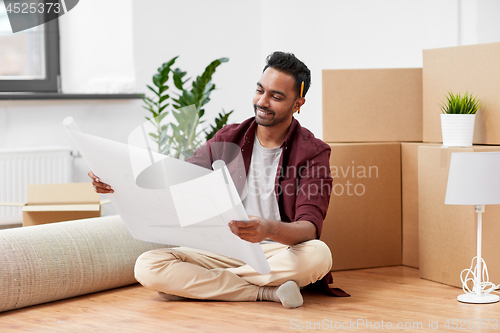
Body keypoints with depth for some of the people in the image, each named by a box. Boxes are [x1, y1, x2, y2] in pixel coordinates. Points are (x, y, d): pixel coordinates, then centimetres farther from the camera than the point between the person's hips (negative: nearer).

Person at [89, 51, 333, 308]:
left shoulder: (312, 152, -3)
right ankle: (268, 292, -23)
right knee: (147, 266, -22)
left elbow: (310, 228, -17)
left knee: (318, 255, -38)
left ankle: (201, 283, -25)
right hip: (224, 252, 3)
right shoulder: (229, 139, 9)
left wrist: (269, 229, -41)